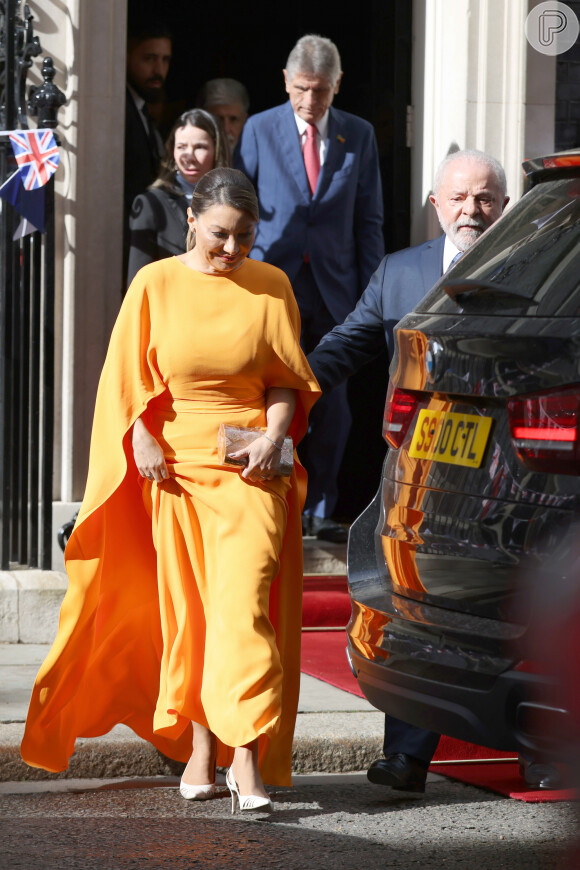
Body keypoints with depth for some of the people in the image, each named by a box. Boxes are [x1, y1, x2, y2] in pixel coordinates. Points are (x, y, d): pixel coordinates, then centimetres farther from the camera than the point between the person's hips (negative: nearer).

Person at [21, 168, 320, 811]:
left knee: (242, 601, -14)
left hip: (248, 469, -1)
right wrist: (142, 442, -8)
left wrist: (274, 435, -8)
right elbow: (128, 377, 6)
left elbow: (286, 380, 9)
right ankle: (199, 747, 12)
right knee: (185, 607, 3)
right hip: (173, 466, 1)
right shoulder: (156, 284, 5)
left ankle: (246, 755, -18)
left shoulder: (271, 288, 6)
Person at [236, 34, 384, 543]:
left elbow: (368, 221, 9)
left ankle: (318, 510, 15)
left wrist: (371, 293, 3)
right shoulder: (259, 130, 4)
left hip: (333, 289, 2)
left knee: (333, 406, 3)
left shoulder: (359, 136, 8)